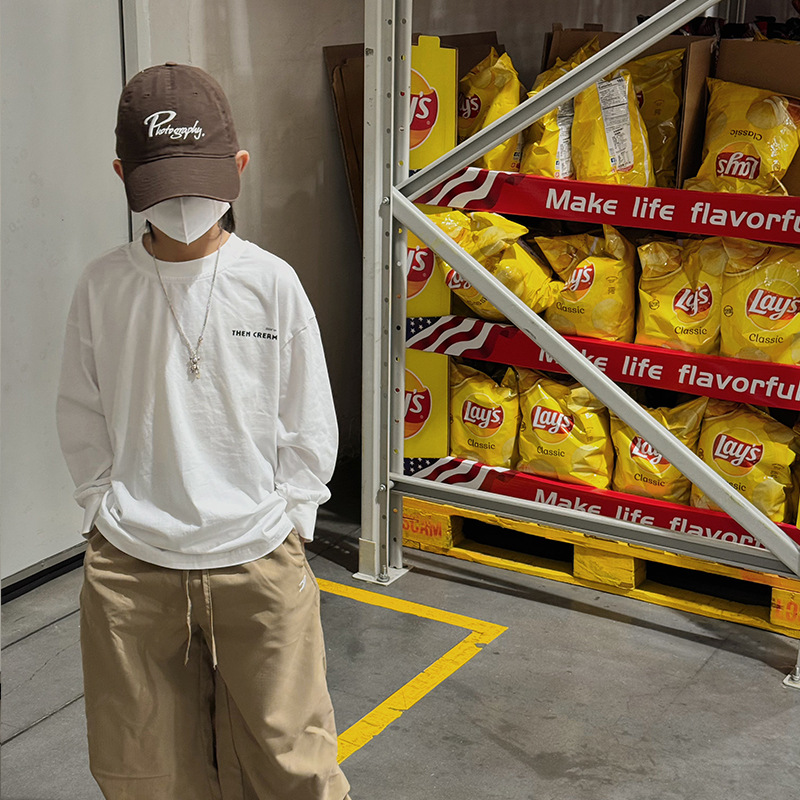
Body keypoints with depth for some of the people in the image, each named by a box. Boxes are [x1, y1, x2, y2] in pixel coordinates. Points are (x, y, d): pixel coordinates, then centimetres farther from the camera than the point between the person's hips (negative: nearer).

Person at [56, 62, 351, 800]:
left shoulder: (272, 283, -6)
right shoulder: (103, 287, -3)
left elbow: (309, 426, 1)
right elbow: (82, 421, 7)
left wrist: (284, 523, -2)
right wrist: (110, 512, 1)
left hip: (259, 566, -1)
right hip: (128, 567, 2)